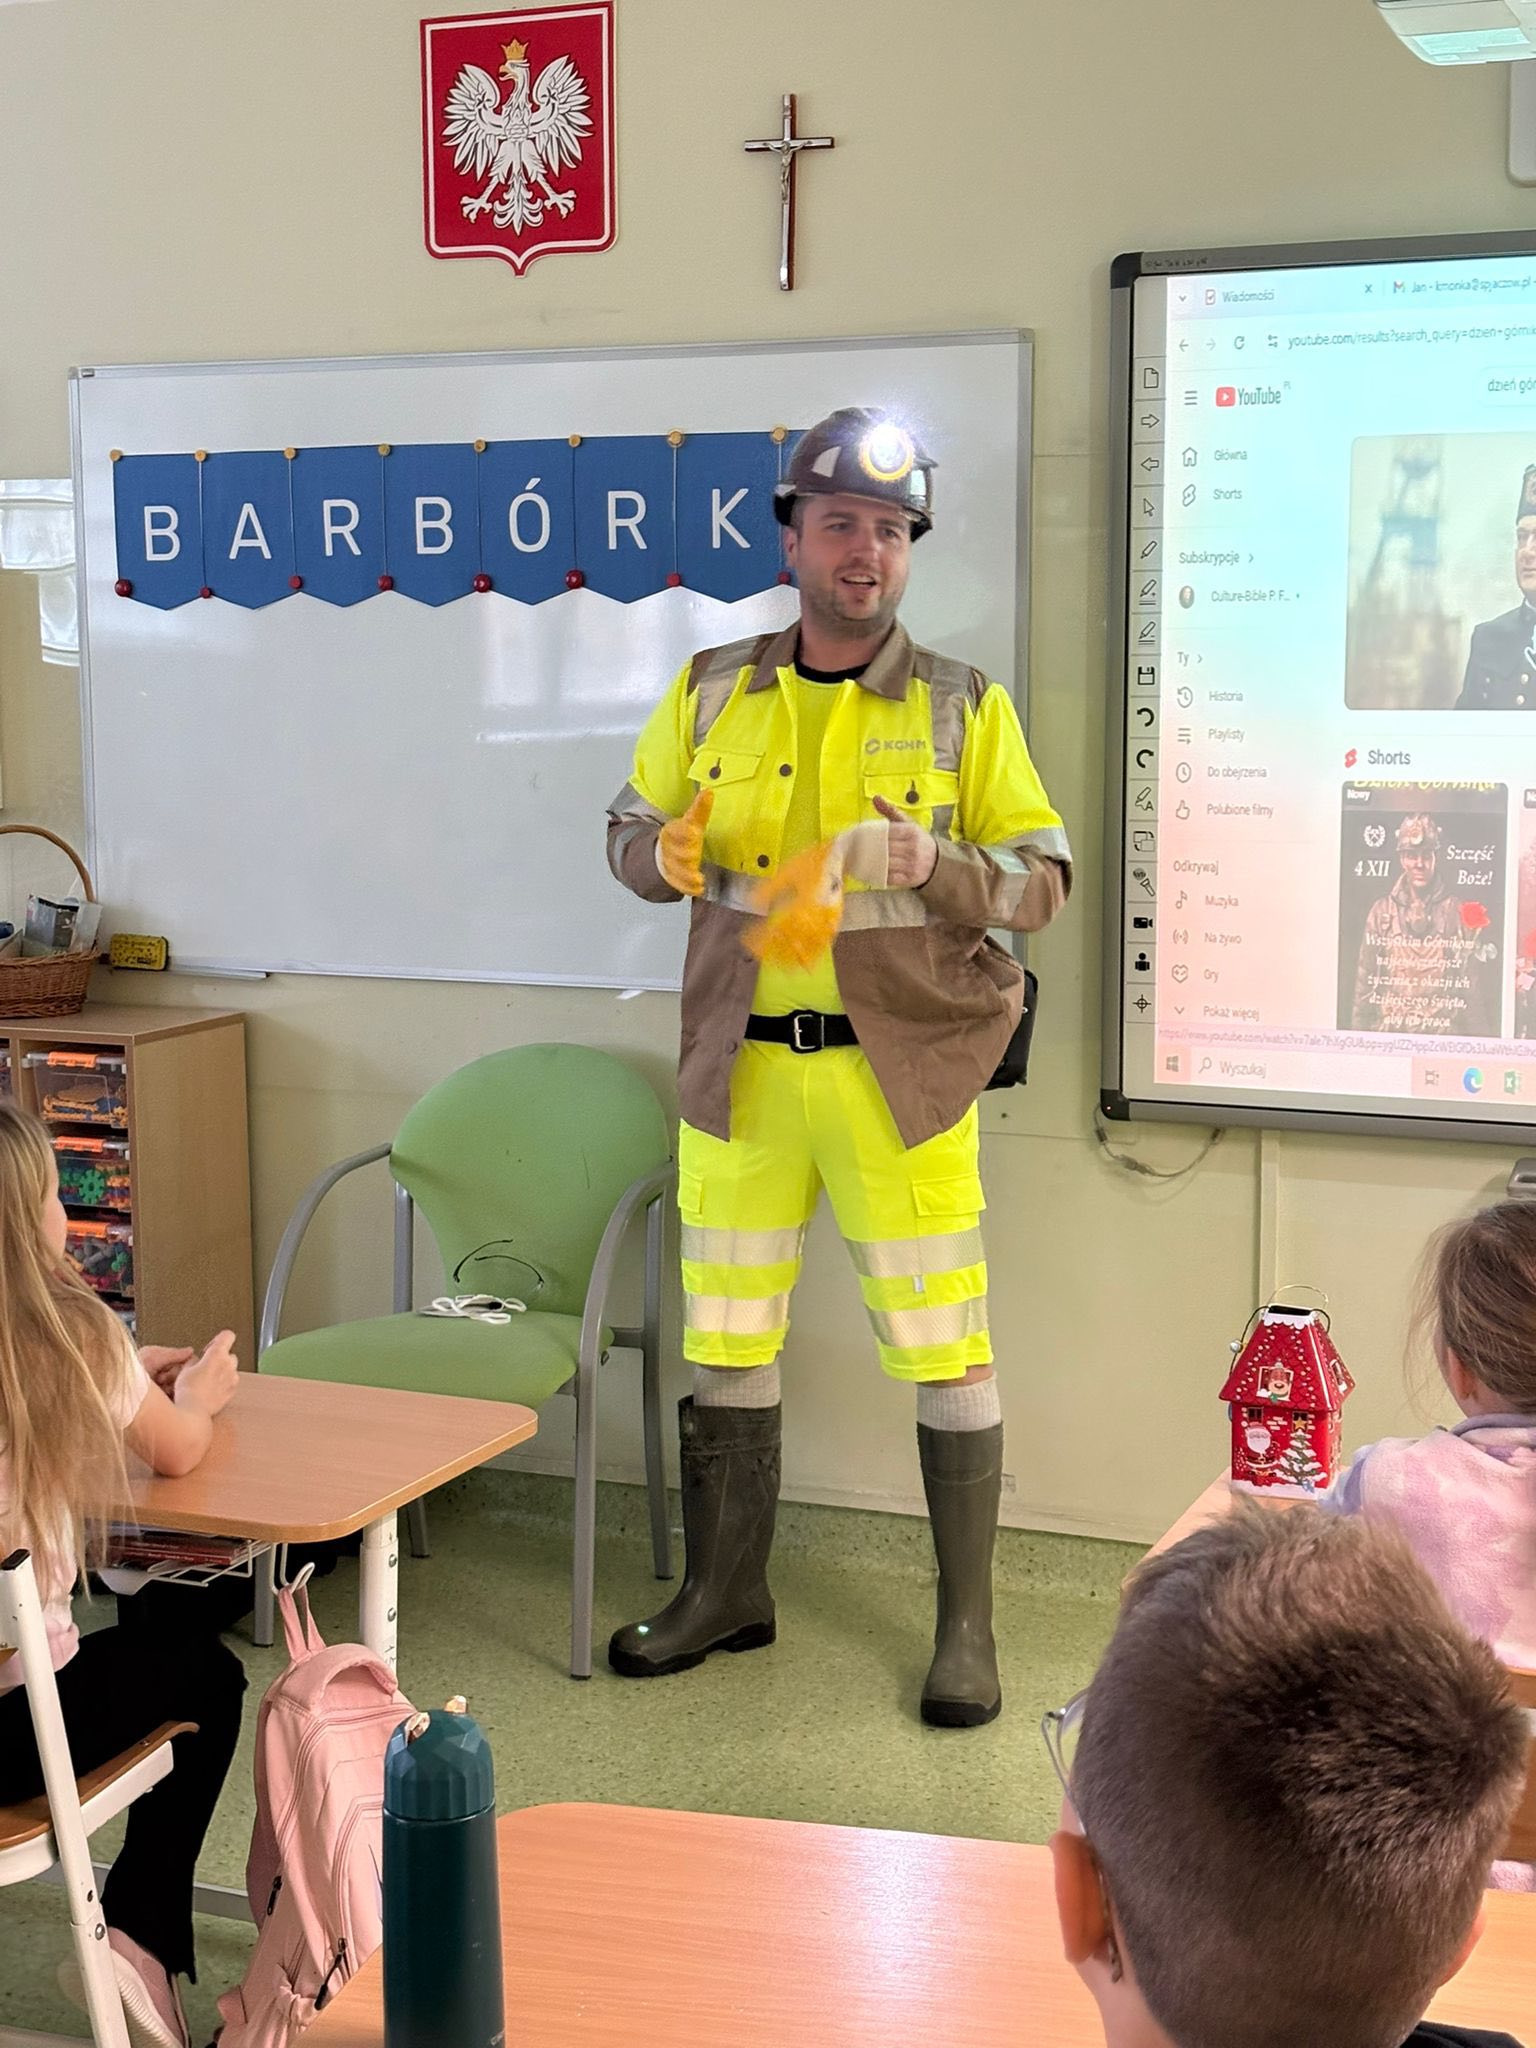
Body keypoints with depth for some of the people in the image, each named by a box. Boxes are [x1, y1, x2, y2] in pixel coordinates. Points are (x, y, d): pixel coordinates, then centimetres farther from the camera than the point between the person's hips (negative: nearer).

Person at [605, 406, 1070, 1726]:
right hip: (740, 1067, 3)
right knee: (725, 1340, 12)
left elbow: (1042, 882, -2)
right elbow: (630, 834, 15)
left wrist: (937, 862, -21)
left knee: (945, 1348, 0)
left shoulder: (964, 708, 0)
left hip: (902, 1070, -3)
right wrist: (664, 850, -9)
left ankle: (968, 1624, 15)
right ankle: (727, 1591, 30)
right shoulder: (713, 692, 7)